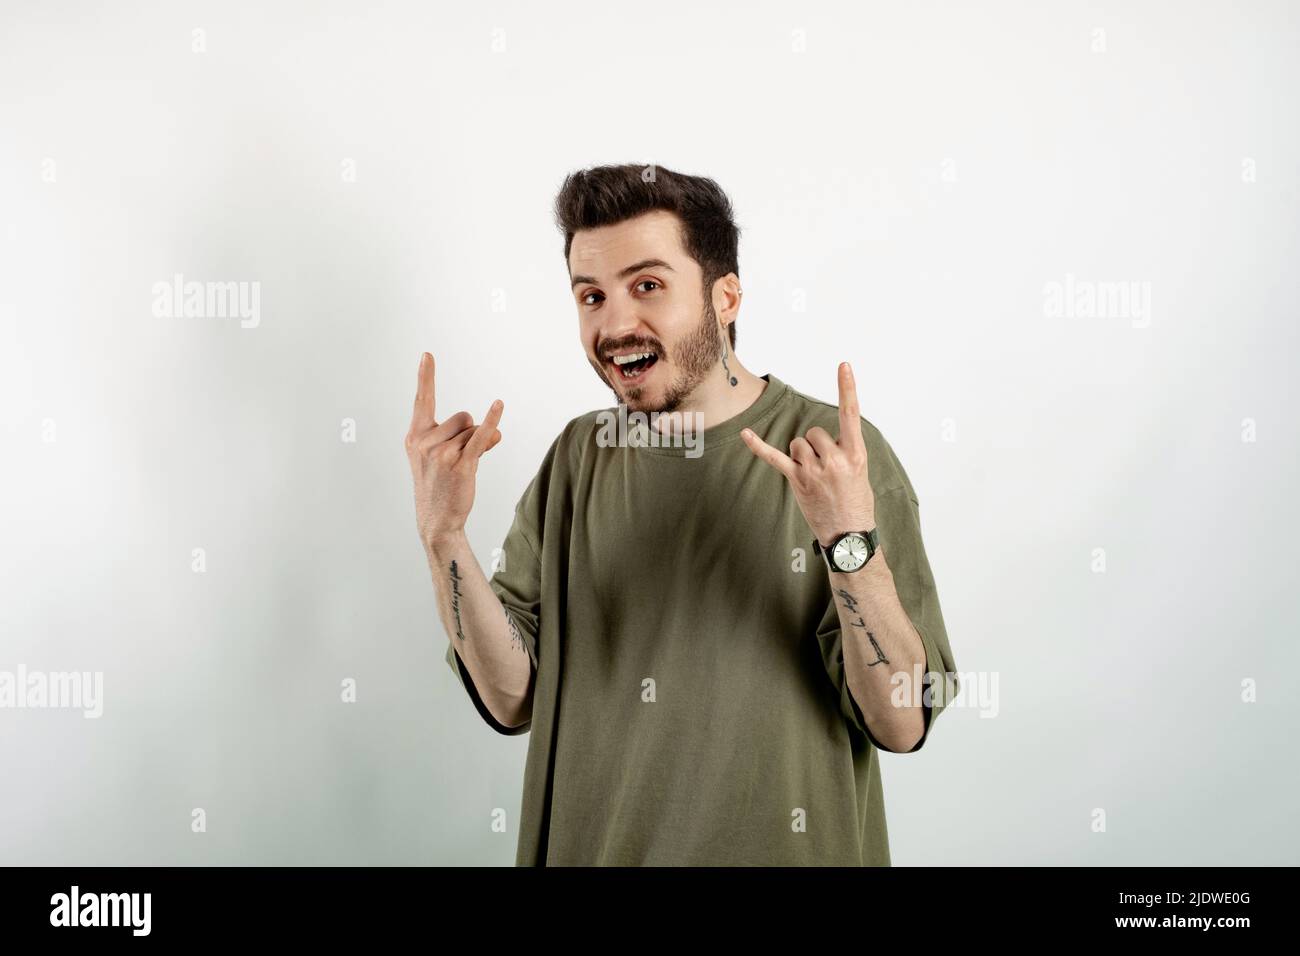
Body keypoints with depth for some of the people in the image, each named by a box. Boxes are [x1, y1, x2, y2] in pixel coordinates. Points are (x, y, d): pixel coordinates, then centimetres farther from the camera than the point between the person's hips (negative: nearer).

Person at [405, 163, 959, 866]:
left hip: (785, 848, -3)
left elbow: (902, 724, -17)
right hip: (593, 846, 3)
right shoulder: (578, 458, -1)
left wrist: (851, 543, -30)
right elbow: (514, 699, -6)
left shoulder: (840, 453, -14)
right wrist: (443, 536, -18)